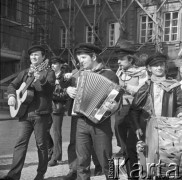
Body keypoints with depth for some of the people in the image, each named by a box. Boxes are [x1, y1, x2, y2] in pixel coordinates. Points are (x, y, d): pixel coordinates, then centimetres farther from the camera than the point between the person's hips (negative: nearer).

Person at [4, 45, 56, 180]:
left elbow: (49, 87, -15)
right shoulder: (25, 73, 17)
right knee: (21, 142, -3)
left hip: (41, 113, -4)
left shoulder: (48, 72, 2)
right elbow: (13, 85, 19)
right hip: (25, 113, 4)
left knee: (41, 144, 3)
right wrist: (11, 95, -1)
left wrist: (40, 79, -34)